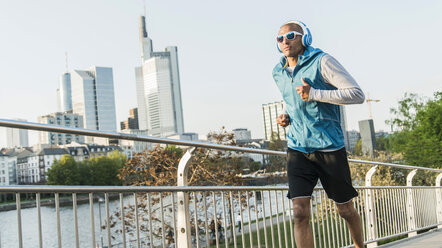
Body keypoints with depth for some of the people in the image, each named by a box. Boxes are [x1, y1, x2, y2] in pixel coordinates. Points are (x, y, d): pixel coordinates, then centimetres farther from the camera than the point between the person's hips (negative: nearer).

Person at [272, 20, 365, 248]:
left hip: (329, 147, -3)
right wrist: (285, 116, 7)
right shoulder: (279, 73, 11)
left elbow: (357, 94, -14)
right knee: (300, 212, -11)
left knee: (345, 209, 12)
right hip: (297, 149, 4)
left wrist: (314, 94, -21)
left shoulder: (321, 61, -8)